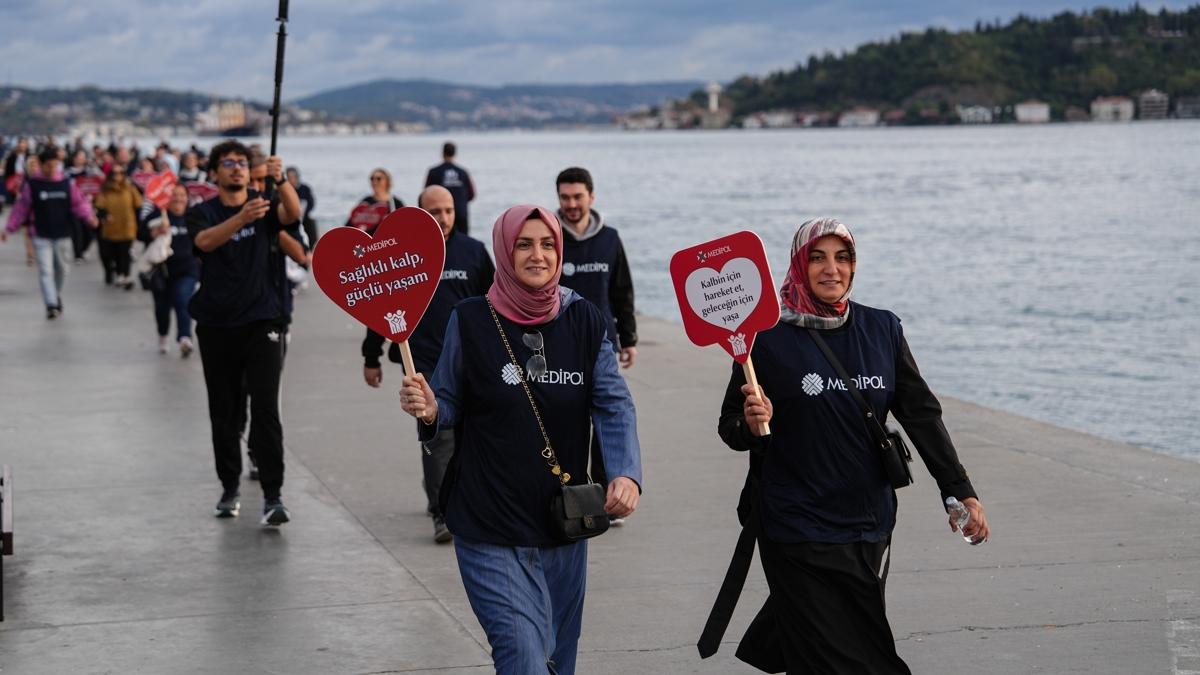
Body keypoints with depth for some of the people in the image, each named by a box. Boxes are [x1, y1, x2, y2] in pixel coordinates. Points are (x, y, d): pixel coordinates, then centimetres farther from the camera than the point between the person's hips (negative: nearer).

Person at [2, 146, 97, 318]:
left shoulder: (66, 183, 0)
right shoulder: (32, 184, -6)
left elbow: (79, 202, -1)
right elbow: (21, 208, -3)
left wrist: (88, 216, -20)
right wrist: (9, 228, -5)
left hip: (63, 235, 3)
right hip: (42, 236, -2)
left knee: (62, 269, 15)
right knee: (45, 270, -9)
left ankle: (56, 295, 41)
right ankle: (51, 305, -10)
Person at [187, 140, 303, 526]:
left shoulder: (265, 205, 4)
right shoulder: (203, 213, 2)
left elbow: (293, 213, -18)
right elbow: (205, 241, -21)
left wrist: (280, 180, -38)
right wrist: (242, 218, -39)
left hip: (262, 323, -1)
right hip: (217, 325, 1)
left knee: (266, 409, -10)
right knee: (223, 413, 10)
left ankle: (273, 496, -10)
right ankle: (229, 489, 23)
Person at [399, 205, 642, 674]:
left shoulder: (584, 321, 0)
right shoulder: (470, 321, -7)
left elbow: (614, 405, -4)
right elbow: (450, 404, 3)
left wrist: (626, 473, -21)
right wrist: (428, 410, -21)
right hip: (490, 532, -4)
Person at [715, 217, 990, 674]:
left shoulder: (882, 329, 4)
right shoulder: (769, 336, -7)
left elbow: (922, 414, 8)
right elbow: (729, 428, -2)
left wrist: (959, 491, 5)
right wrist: (751, 424, -25)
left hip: (869, 528, 4)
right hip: (798, 533, -4)